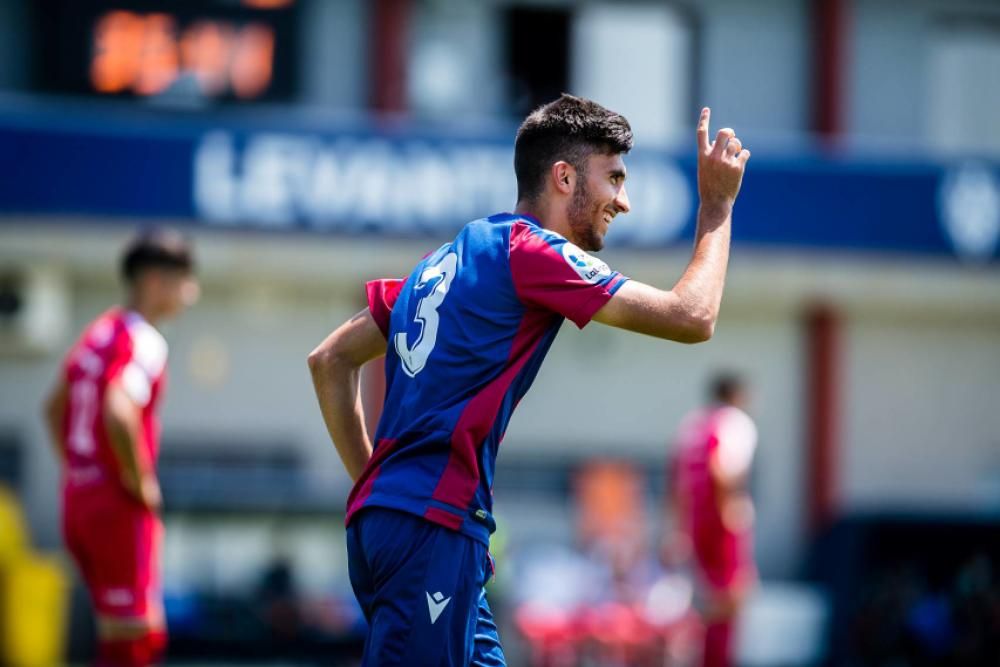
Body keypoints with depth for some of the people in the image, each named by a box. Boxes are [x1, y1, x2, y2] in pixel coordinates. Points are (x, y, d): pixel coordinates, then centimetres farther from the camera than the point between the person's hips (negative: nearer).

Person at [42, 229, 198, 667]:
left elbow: (55, 408, 25)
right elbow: (119, 414, -30)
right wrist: (141, 483, -18)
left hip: (77, 498, 9)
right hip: (120, 506, -9)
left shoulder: (98, 334, 14)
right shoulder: (143, 342, -14)